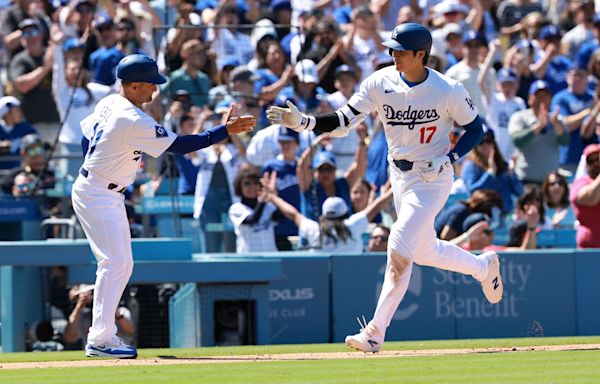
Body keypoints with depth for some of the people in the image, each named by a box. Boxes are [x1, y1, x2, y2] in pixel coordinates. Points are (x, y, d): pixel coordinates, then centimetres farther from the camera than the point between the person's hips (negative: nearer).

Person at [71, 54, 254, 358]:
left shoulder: (108, 104, 5)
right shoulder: (134, 121, -24)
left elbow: (87, 135, 18)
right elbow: (179, 145, -23)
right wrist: (225, 131, -21)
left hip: (110, 196, 10)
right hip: (96, 196, -10)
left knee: (123, 264, 12)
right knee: (114, 262, -14)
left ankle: (102, 334, 14)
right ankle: (100, 340, -16)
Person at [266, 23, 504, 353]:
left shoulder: (448, 91, -18)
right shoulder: (380, 83, -9)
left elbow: (475, 129, -4)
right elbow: (343, 121, -13)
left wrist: (447, 159, -19)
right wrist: (302, 122, -28)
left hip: (432, 179, -6)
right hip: (399, 176, 6)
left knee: (399, 249, -16)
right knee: (423, 250, 20)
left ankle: (375, 332, -12)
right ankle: (484, 267, 48)